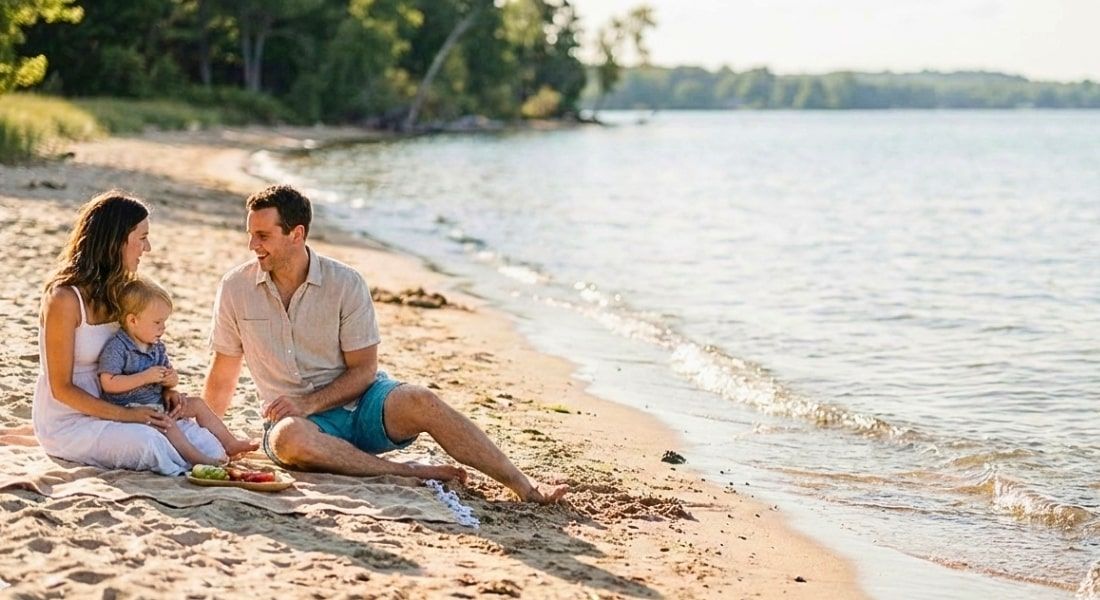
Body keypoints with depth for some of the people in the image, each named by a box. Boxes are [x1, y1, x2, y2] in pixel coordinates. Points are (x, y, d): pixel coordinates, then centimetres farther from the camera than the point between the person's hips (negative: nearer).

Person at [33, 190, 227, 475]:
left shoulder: (115, 291, 8)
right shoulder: (64, 298, -16)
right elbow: (62, 389, -15)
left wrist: (163, 388, -2)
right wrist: (128, 414, -22)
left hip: (108, 413, 7)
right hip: (66, 423, -7)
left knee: (205, 443, -15)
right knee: (147, 441, -33)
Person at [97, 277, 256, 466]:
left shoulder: (157, 347, 11)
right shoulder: (117, 348, -16)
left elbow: (170, 375, 23)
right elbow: (108, 383, -24)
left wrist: (172, 379, -4)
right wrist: (145, 377, -25)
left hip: (158, 404, 9)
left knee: (197, 405, 8)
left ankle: (230, 443, 12)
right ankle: (194, 457, -46)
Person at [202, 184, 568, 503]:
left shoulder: (345, 284, -6)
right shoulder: (235, 289, -1)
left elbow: (363, 370, -5)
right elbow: (223, 376, 9)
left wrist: (307, 403, -18)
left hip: (360, 402, 0)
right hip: (300, 418, 0)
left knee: (419, 402, -31)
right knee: (287, 437, -37)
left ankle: (525, 487, -29)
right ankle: (405, 472, -30)